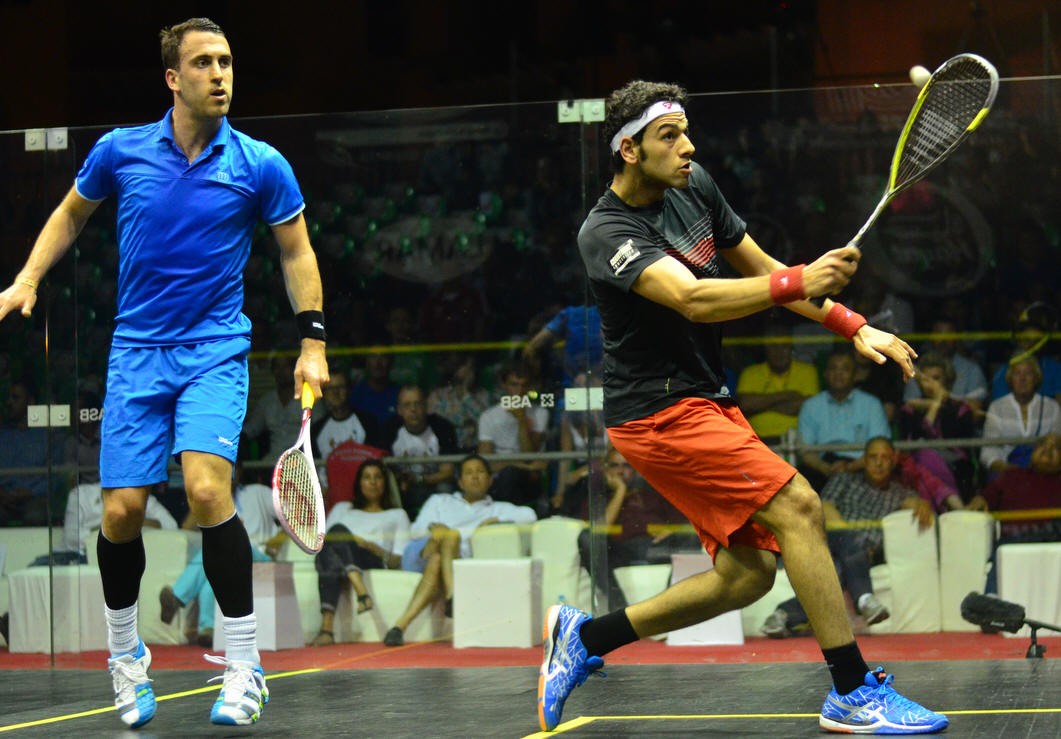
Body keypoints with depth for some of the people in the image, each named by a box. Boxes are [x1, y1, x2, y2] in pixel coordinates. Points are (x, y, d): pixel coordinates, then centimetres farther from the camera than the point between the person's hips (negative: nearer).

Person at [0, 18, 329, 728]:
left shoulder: (261, 165, -3)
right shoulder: (120, 151, 1)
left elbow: (296, 251, 7)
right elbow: (72, 212, 19)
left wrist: (313, 340, 0)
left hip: (216, 349, -2)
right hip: (137, 350, 2)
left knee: (208, 489, -23)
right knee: (122, 510, -3)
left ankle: (244, 661, -10)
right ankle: (125, 654, 24)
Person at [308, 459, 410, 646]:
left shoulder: (397, 515, 30)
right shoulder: (342, 509, 39)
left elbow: (397, 561, 15)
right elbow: (323, 540, 24)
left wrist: (369, 546, -4)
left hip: (376, 564, -2)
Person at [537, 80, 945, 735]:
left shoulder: (695, 187, 6)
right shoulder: (607, 232, -18)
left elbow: (761, 269, 16)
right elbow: (694, 300, -33)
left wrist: (854, 326, 8)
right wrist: (798, 282, -44)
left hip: (708, 404, 9)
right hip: (659, 411, -9)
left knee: (747, 573, 5)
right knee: (799, 507, -19)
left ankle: (585, 637, 18)